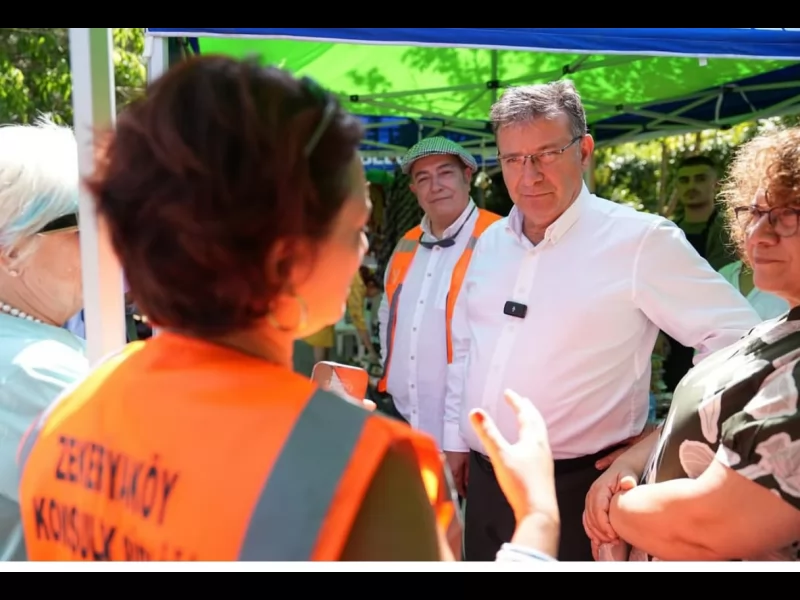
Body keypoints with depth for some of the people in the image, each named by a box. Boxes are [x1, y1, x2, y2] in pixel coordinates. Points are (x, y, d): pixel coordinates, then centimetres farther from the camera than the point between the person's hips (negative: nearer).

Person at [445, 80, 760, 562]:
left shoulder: (640, 240, -13)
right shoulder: (491, 242, 6)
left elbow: (736, 337, -11)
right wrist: (455, 439, 14)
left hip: (576, 492, -5)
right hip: (484, 485, 6)